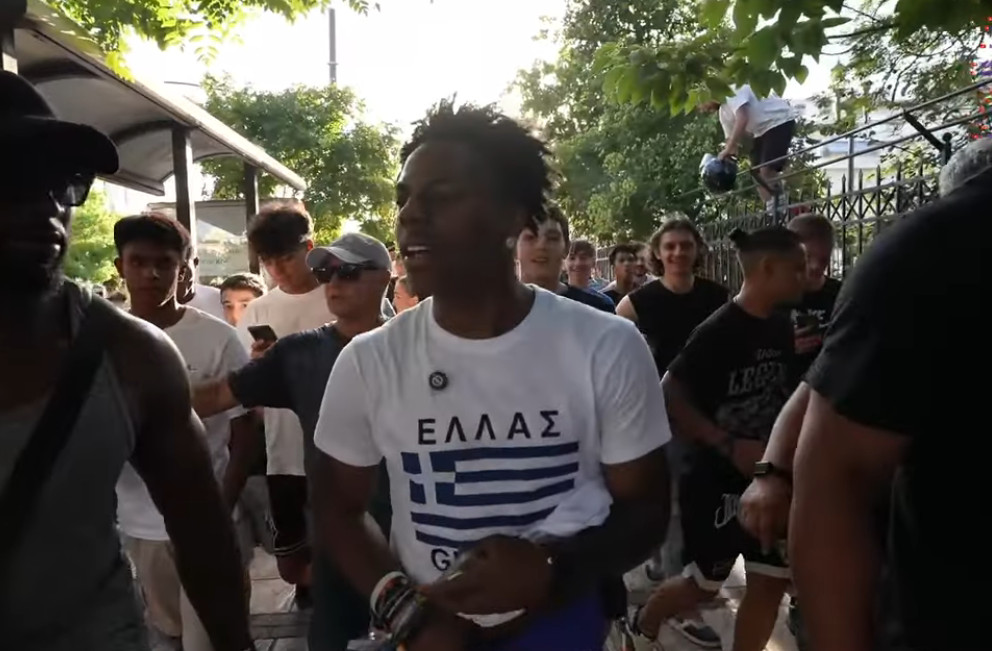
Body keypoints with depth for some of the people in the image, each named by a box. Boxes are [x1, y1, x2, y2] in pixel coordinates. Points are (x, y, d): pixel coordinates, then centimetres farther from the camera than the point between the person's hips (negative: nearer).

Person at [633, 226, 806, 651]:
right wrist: (729, 445, -26)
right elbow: (669, 397, -21)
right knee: (704, 583, 11)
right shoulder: (717, 332, -20)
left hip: (767, 479, 7)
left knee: (771, 582, 10)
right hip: (717, 481, -6)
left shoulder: (781, 328, 2)